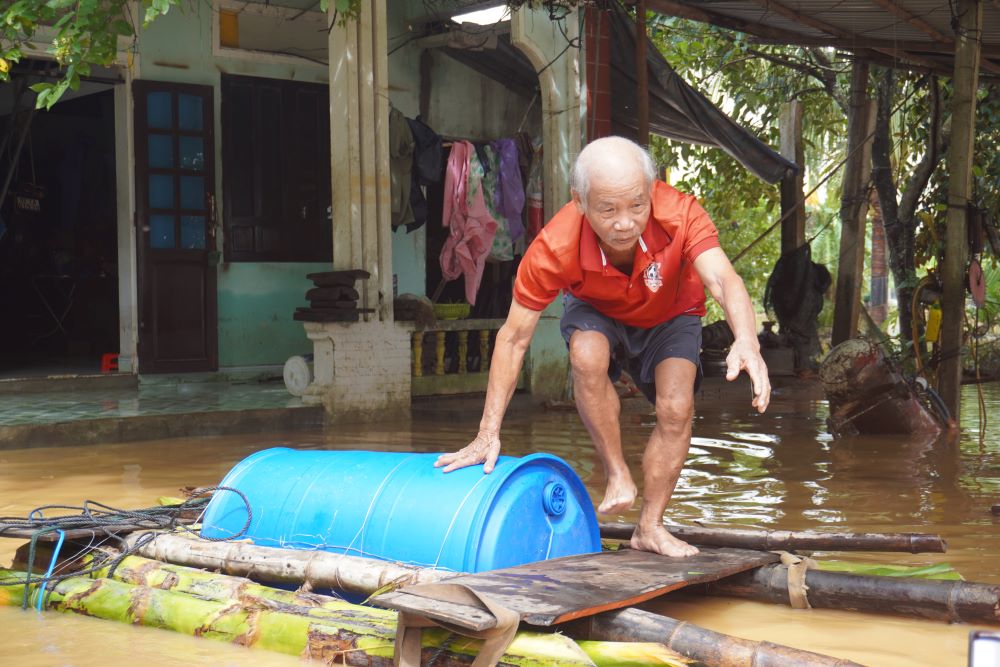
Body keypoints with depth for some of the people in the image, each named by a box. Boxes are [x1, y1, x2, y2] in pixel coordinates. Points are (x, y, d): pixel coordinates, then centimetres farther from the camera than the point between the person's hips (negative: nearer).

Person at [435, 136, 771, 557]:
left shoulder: (679, 215, -39)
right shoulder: (554, 247, -37)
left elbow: (723, 280, -51)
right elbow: (513, 338, -29)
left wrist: (746, 342, -74)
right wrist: (490, 433, -29)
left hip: (670, 316, 1)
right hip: (597, 312, 0)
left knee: (676, 410, -19)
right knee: (587, 355, -33)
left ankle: (649, 527, 0)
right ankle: (616, 472, -13)